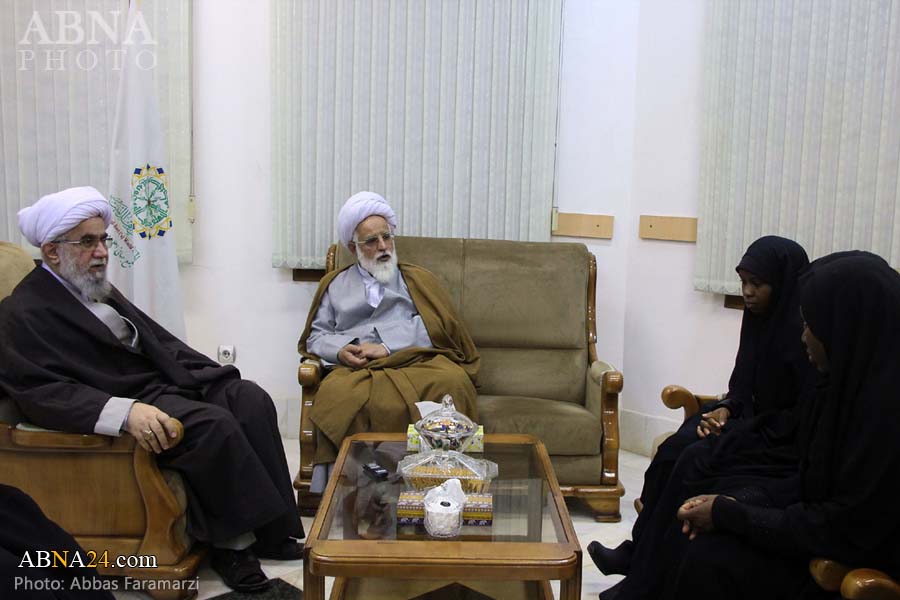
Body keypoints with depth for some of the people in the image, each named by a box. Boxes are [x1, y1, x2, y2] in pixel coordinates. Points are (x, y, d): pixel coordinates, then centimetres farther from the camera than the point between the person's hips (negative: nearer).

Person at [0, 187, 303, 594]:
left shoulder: (97, 289, 18)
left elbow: (155, 337, 21)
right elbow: (42, 393, -19)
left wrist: (211, 373, 7)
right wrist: (125, 411, -33)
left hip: (166, 378, 8)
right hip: (122, 398, -8)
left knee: (251, 399, -14)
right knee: (215, 423, -30)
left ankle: (268, 528, -10)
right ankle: (233, 541, -13)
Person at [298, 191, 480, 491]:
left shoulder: (417, 279, 24)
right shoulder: (335, 285, 27)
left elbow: (435, 328, 8)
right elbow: (316, 336, 19)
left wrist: (387, 347, -6)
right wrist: (340, 351, -4)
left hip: (416, 362, 0)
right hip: (357, 369, 0)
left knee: (452, 383, -36)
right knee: (336, 396, -38)